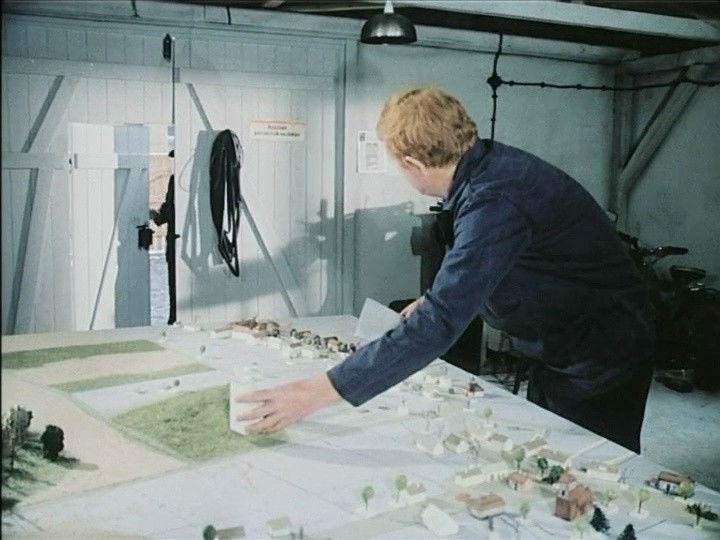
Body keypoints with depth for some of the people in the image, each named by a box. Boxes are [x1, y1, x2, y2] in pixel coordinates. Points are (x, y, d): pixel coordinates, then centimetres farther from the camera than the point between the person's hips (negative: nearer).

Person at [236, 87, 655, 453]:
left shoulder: (494, 201, -33)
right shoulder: (489, 163, -4)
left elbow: (440, 324, -39)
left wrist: (317, 393, -39)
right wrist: (434, 302, 12)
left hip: (599, 362, -9)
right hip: (561, 351, 9)